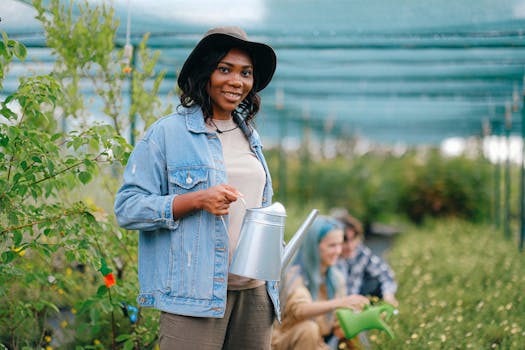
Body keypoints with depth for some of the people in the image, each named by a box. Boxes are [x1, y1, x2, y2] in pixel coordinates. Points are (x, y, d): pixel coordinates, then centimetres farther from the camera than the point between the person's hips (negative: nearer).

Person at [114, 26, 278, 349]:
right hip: (195, 295, -6)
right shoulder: (167, 134, -3)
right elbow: (127, 208, -8)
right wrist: (197, 200, -18)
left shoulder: (250, 137, 17)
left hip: (255, 292, 6)